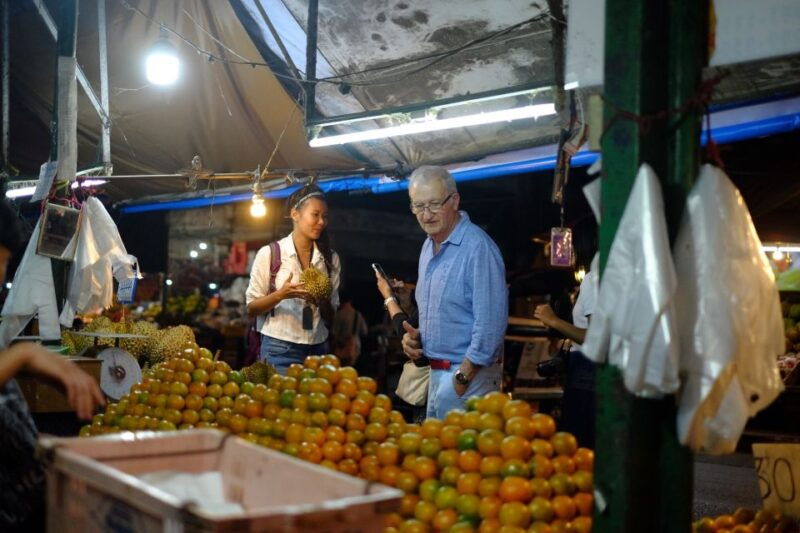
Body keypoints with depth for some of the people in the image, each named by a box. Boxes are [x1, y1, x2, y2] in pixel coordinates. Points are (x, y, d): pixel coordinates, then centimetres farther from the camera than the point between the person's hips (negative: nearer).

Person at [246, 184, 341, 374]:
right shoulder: (269, 254, -4)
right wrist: (281, 295, -20)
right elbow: (251, 308, -2)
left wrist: (322, 301, -11)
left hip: (317, 349, 4)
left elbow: (330, 317, 11)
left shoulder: (331, 259, 7)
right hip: (279, 350, -3)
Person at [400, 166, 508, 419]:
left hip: (468, 373, -9)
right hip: (436, 370, 9)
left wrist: (463, 377, -19)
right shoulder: (429, 246, 12)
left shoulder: (477, 247, -18)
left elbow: (491, 322, -22)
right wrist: (416, 336, 5)